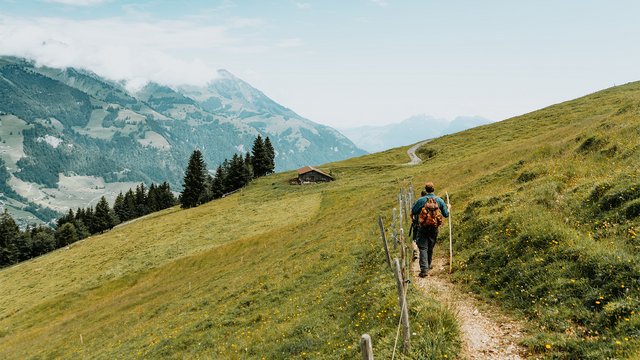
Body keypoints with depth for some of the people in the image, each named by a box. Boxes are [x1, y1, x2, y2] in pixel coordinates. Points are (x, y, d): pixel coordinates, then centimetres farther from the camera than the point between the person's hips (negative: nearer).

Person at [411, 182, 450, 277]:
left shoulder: (421, 200, -8)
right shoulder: (440, 201, -1)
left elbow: (412, 212, -4)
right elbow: (446, 214, 6)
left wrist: (413, 219, 19)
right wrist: (448, 208, 27)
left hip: (423, 227, -3)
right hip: (434, 228, 3)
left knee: (423, 247, -4)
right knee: (430, 248, 18)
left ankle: (424, 269, -17)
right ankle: (428, 265, 33)